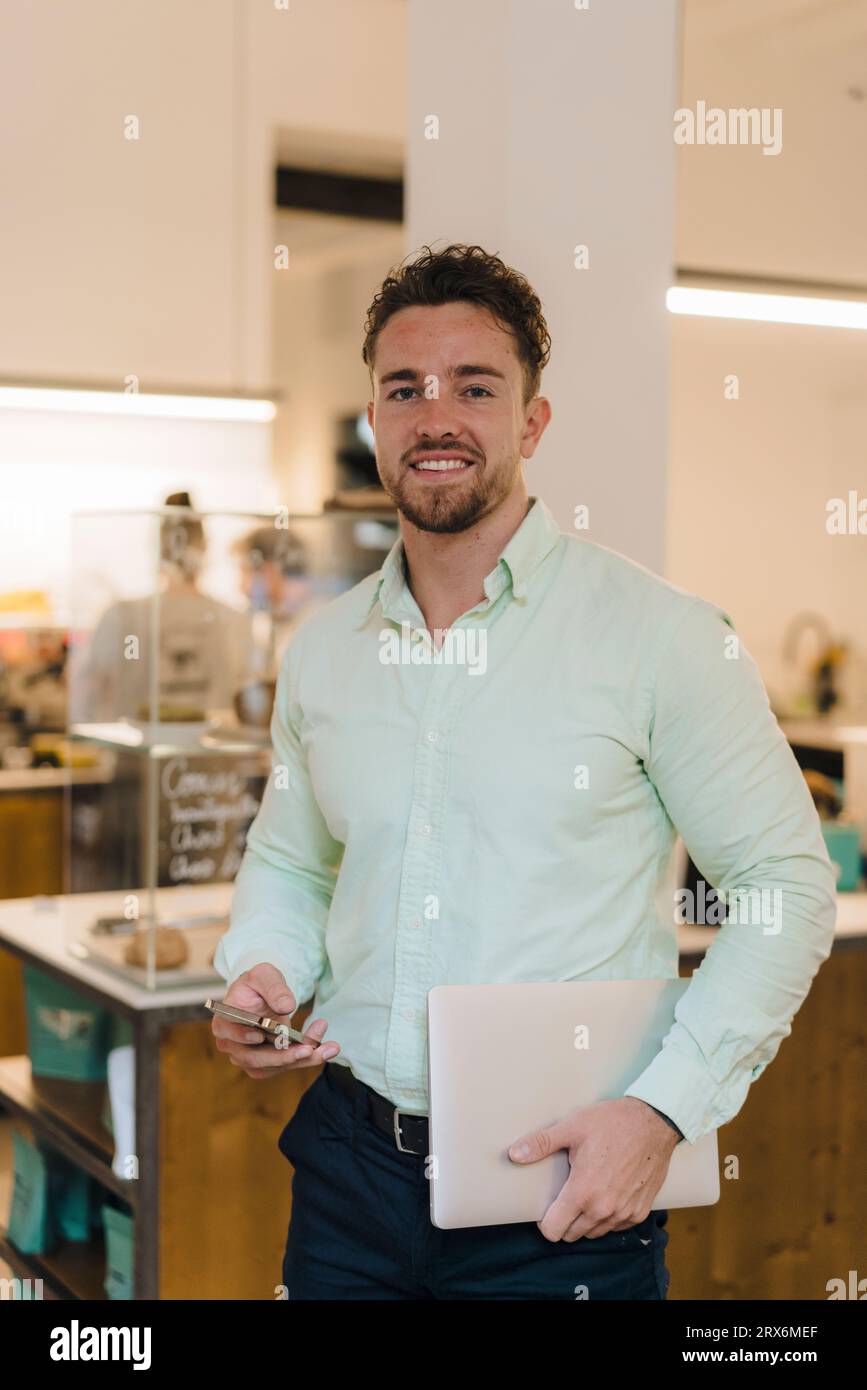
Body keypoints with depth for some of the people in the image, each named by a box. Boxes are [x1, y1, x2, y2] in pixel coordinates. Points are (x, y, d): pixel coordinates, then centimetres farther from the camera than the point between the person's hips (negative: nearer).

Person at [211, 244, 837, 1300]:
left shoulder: (661, 635, -9)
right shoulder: (320, 652, 6)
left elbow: (787, 884, -7)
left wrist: (666, 1108, -14)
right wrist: (261, 971, -2)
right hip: (350, 1166, 4)